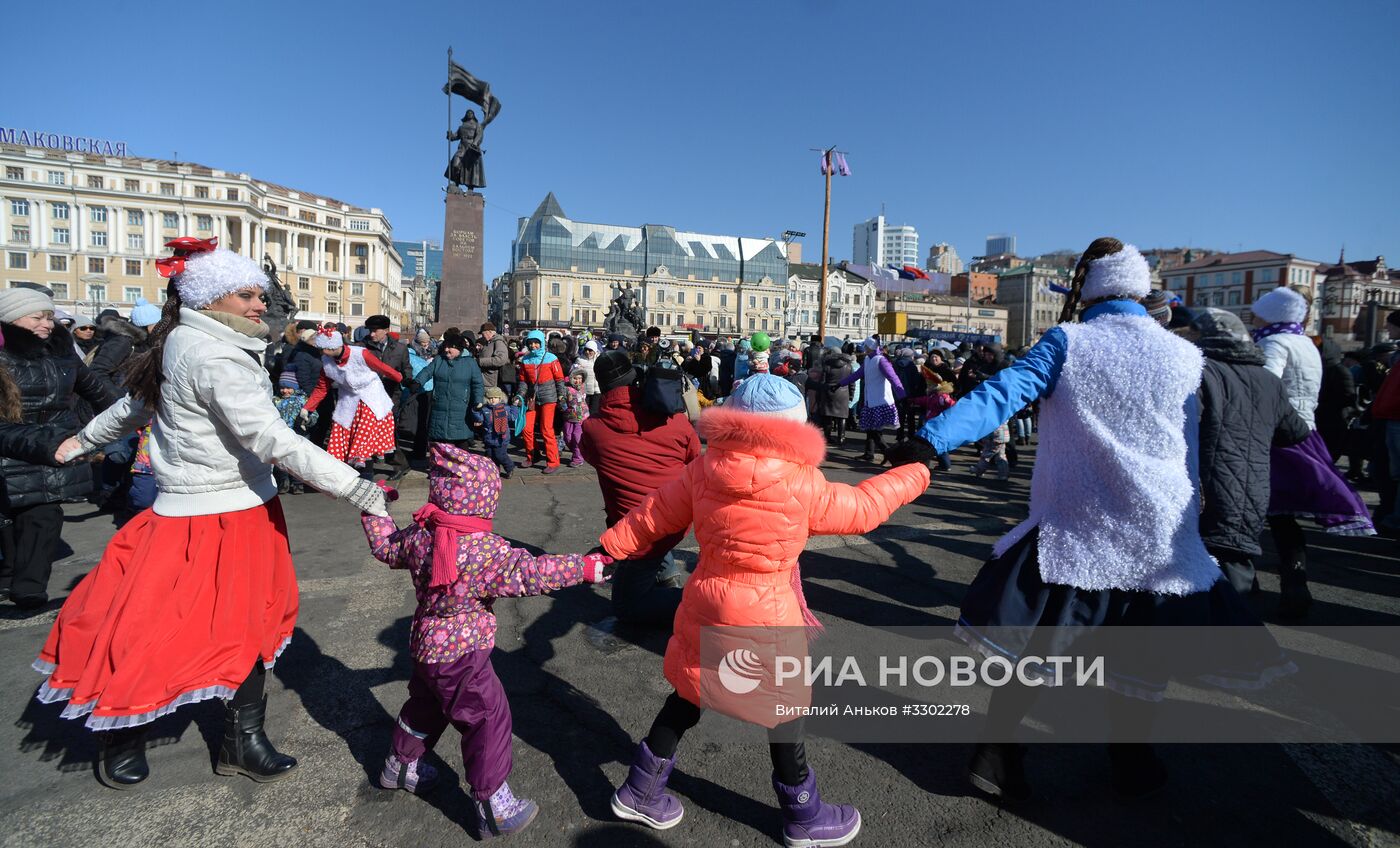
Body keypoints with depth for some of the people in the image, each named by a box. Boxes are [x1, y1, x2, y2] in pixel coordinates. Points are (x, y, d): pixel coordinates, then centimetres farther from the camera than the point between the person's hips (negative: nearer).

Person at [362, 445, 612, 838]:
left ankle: (400, 763, 52)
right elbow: (528, 573, -27)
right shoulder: (487, 550, -26)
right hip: (462, 656, -8)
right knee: (488, 718, 3)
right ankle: (493, 806, 11)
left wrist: (375, 510, 28)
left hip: (425, 646, 8)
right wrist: (583, 567, -21)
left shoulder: (418, 536, -5)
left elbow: (386, 547, 13)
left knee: (426, 703, 31)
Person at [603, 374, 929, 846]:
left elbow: (656, 514, 2)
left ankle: (639, 792, 36)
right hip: (764, 616, -5)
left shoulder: (703, 471, -6)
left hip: (706, 604, 5)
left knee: (688, 697, 23)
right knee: (783, 708, 15)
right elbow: (861, 509, -4)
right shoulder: (800, 484, -18)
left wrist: (611, 547, 16)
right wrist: (914, 476, 11)